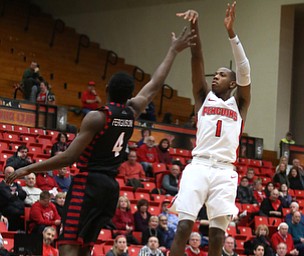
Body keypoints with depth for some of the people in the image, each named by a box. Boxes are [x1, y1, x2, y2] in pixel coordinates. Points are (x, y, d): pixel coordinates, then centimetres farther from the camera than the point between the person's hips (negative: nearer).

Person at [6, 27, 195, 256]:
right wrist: (173, 51, 31)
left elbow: (69, 157, -14)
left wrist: (29, 169, -9)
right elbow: (156, 85, 20)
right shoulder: (132, 112, 6)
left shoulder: (97, 117, -11)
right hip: (111, 186, 7)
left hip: (88, 184, -7)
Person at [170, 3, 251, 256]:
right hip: (199, 166, 0)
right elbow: (197, 60, 3)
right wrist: (195, 26, -14)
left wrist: (231, 32, -15)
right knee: (183, 227, -10)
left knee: (218, 233, -2)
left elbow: (244, 71, -2)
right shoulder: (204, 96, 16)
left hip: (225, 171, 0)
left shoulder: (239, 103, 14)